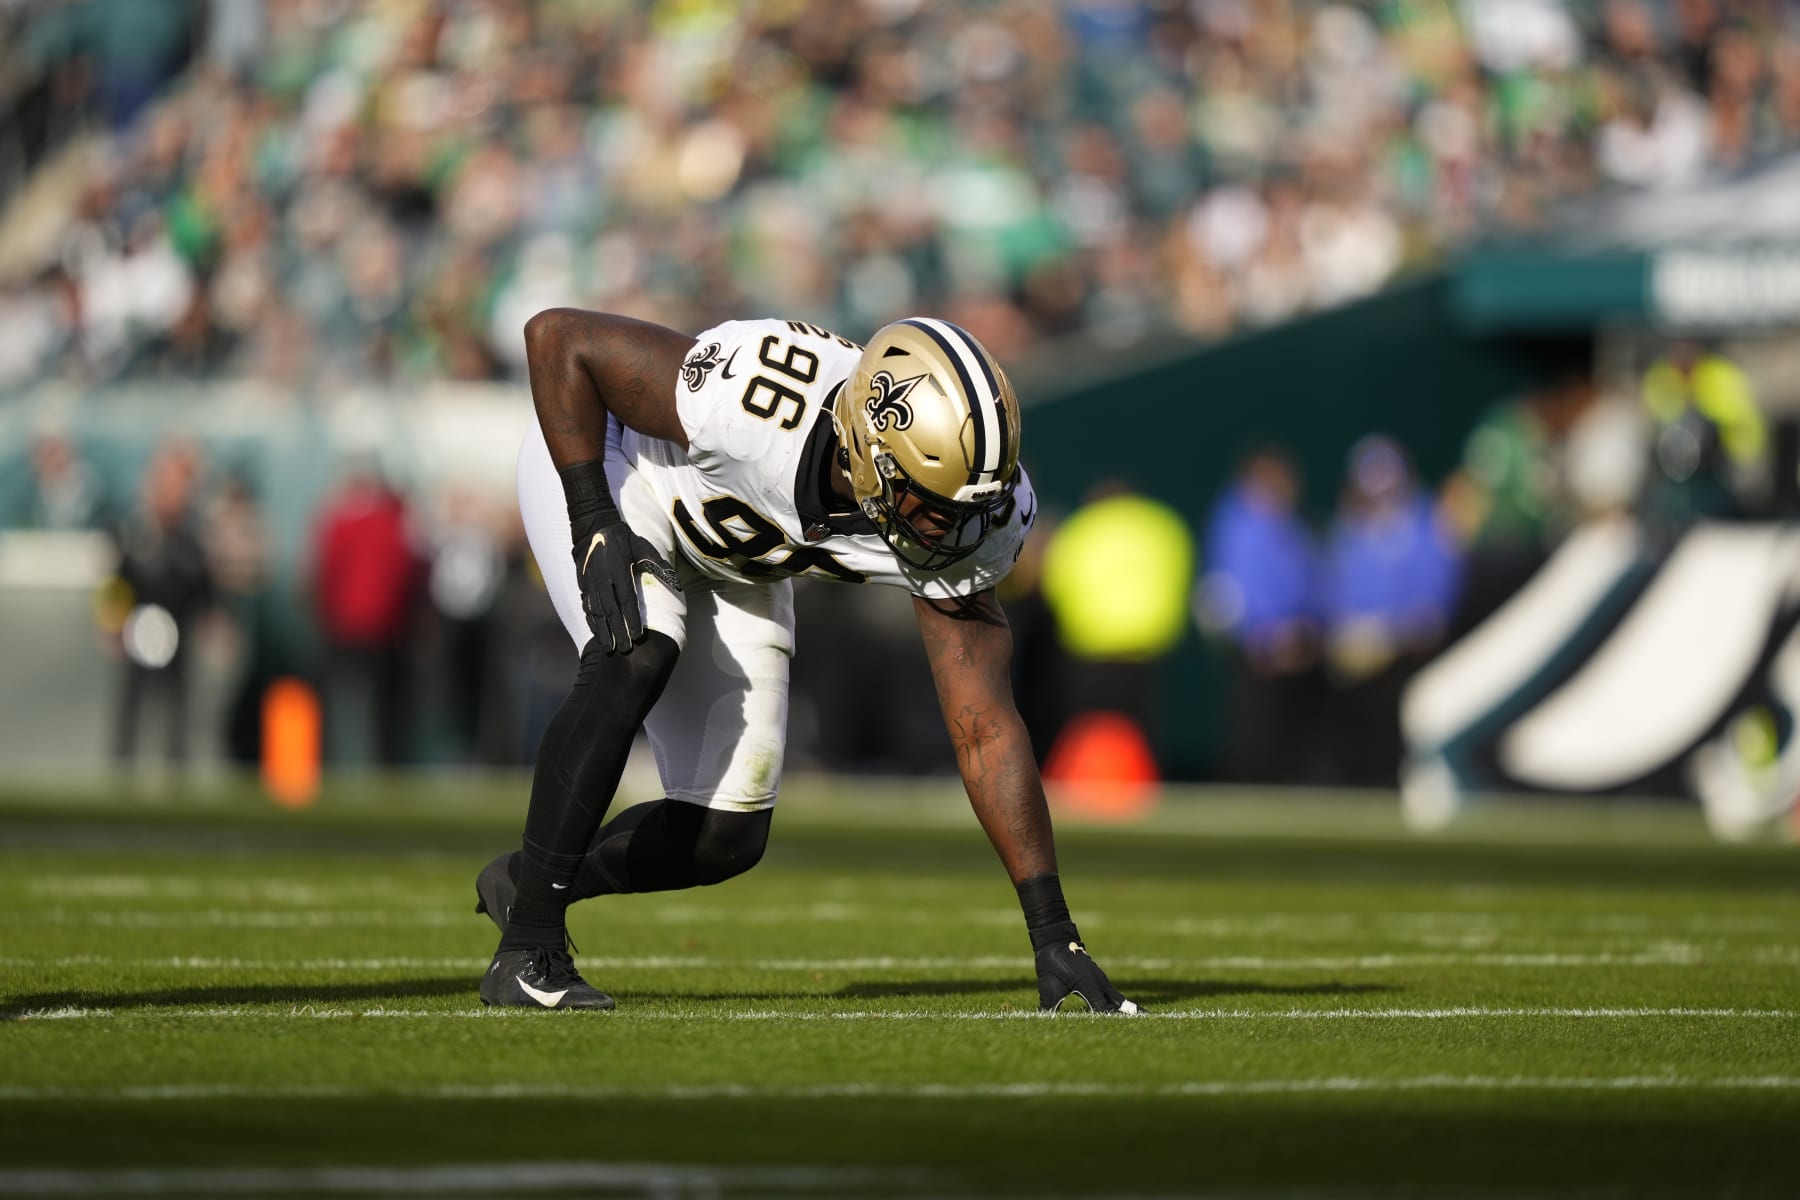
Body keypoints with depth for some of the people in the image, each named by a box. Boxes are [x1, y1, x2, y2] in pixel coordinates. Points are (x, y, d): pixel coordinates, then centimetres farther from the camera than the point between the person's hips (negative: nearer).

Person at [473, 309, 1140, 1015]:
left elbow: (985, 732, -21)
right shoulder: (755, 405, -43)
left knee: (728, 836, -3)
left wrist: (1052, 931, -23)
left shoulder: (965, 527, -27)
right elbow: (557, 337, -32)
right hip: (608, 473, -5)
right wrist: (595, 527, -35)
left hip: (727, 556, 5)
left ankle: (525, 880, 23)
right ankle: (527, 952, -24)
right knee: (635, 660, -35)